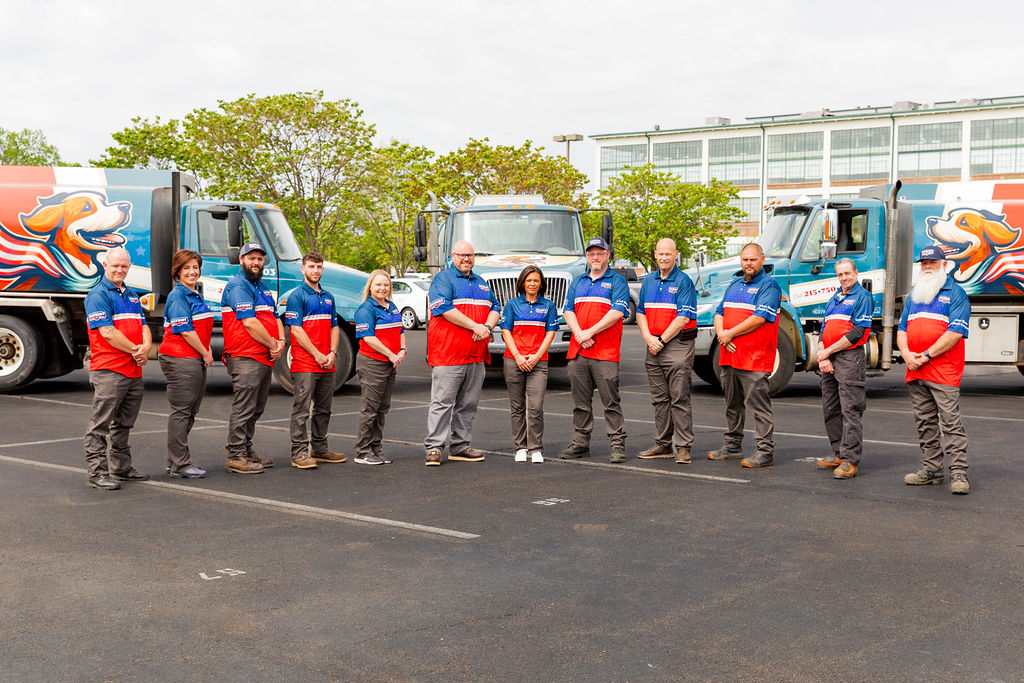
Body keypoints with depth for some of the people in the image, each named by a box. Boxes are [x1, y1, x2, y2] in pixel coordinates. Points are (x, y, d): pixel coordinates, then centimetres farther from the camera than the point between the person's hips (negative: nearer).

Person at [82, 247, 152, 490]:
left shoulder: (132, 295, 19)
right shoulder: (98, 295, -7)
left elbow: (143, 326, 15)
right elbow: (107, 332, -15)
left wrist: (146, 347, -6)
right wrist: (134, 350, -12)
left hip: (134, 370, 8)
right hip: (108, 371, -8)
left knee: (124, 423, 16)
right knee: (101, 424, -5)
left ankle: (121, 467, 24)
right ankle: (97, 472, -3)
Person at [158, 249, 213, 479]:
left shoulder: (196, 296, 18)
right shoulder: (178, 296, -11)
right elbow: (185, 331, -16)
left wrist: (208, 351, 9)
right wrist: (205, 354, -9)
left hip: (196, 360, 10)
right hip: (180, 359, -10)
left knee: (190, 411, 13)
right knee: (181, 411, -6)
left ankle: (176, 462, 21)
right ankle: (180, 465, -2)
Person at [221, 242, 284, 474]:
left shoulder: (262, 288, 21)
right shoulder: (237, 286, -9)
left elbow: (275, 318, 18)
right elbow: (250, 323, -17)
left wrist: (281, 342, -1)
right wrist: (272, 344, -11)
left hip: (265, 358, 9)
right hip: (245, 358, -9)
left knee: (255, 409, 15)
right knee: (243, 408, -8)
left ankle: (247, 451, 23)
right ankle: (235, 457, -3)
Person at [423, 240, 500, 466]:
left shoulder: (481, 282, 21)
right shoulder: (443, 279, -1)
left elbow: (495, 307, 18)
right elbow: (444, 308, -15)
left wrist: (488, 327, -4)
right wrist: (475, 326, -17)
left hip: (476, 354, 7)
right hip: (447, 353, -7)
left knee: (468, 404, 9)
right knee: (442, 401, -8)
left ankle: (460, 447, 16)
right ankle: (434, 448, -6)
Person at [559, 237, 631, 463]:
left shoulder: (617, 281, 3)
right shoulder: (577, 282, 19)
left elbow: (617, 313, -9)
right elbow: (568, 311, 10)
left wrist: (590, 332, -14)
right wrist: (579, 334, -8)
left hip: (606, 352, -5)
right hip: (577, 351, 5)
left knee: (611, 401, -5)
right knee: (580, 401, 9)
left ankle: (618, 444, -1)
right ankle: (580, 443, 16)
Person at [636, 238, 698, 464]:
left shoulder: (684, 281, -6)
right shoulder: (648, 281, 14)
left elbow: (683, 317, -13)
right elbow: (641, 312, 12)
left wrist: (661, 340, -12)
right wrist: (649, 338, -4)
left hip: (678, 346, -6)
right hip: (654, 347, 6)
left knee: (679, 398, -6)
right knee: (659, 399, 11)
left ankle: (683, 447, -3)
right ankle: (663, 444, 18)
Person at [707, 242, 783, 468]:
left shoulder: (769, 285, -6)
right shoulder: (734, 285, 19)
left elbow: (759, 318, -17)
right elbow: (719, 314, 17)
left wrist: (730, 334, -12)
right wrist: (721, 334, -4)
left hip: (755, 357, -8)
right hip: (729, 355, 8)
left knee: (758, 403, -7)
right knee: (732, 403, 15)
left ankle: (765, 451, -4)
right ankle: (732, 445, 25)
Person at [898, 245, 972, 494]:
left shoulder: (955, 293, -1)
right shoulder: (914, 294, 19)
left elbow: (955, 333, -12)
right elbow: (902, 329, 17)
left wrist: (926, 355, -15)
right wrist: (906, 354, -2)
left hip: (944, 371, -7)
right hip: (915, 371, 7)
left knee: (950, 421, -9)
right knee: (925, 422, 10)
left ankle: (959, 473, -7)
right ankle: (931, 469, 17)